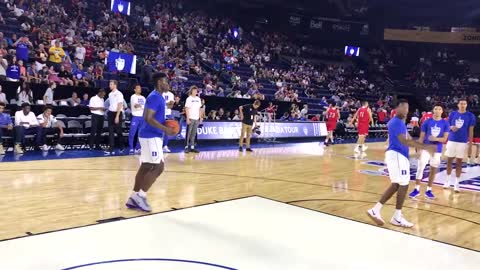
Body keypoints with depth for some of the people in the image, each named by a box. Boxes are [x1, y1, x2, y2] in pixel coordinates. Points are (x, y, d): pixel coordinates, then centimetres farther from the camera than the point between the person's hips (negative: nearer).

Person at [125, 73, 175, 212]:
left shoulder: (157, 97, 17)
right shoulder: (155, 97, -15)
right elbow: (148, 118, -23)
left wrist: (165, 124, 12)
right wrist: (165, 129, -22)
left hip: (150, 136, 10)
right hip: (151, 136, -10)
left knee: (146, 167, 11)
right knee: (158, 167, -8)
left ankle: (133, 198, 15)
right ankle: (140, 196, -3)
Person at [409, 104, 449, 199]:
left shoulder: (445, 123, 0)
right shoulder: (427, 122, -2)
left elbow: (445, 139, -4)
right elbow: (421, 137, 0)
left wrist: (436, 139, -25)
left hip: (437, 150, 1)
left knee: (433, 170, 7)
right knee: (420, 168, -5)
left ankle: (428, 190, 18)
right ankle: (416, 189, 4)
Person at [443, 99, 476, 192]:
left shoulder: (470, 116, -3)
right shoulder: (452, 114, 2)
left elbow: (471, 131, -2)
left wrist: (470, 144, -5)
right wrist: (451, 127, -15)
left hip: (463, 142, -2)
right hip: (451, 141, 2)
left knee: (459, 162, 3)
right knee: (449, 161, 8)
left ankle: (456, 183, 10)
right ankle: (448, 181, 22)